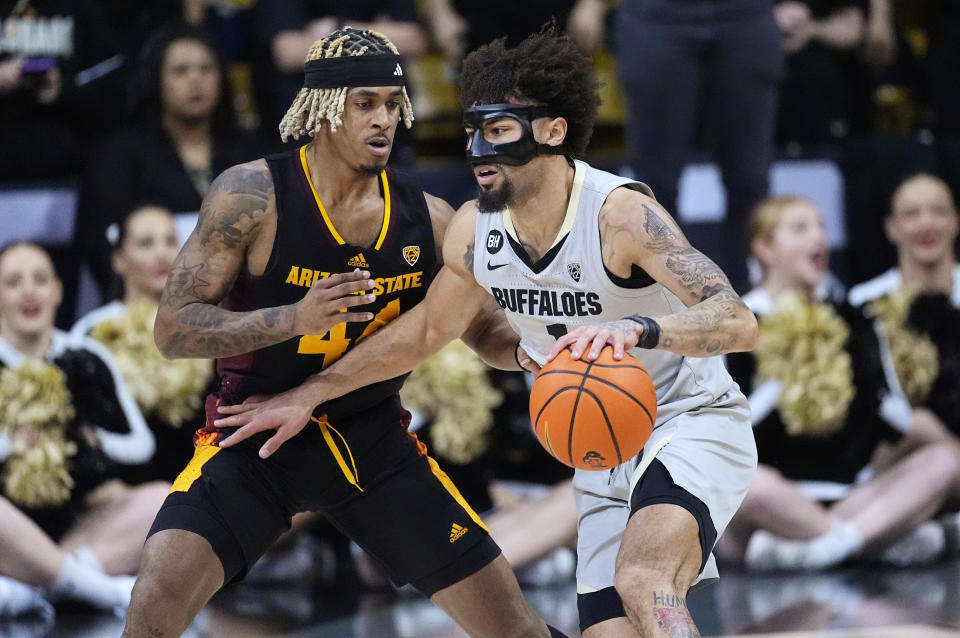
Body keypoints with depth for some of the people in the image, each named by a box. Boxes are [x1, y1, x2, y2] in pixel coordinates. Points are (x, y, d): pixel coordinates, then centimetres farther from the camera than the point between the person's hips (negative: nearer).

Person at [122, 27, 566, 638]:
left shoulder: (428, 220, -5)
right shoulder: (252, 195, -16)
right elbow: (173, 329, -18)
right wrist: (295, 318, -33)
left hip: (374, 442, 3)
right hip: (257, 434, -3)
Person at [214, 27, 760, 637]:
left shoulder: (620, 213, -25)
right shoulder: (473, 231, -5)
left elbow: (738, 322, -35)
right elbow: (427, 330, 16)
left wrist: (638, 329, -53)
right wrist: (308, 396, 18)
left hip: (692, 423, -7)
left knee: (642, 584, -33)